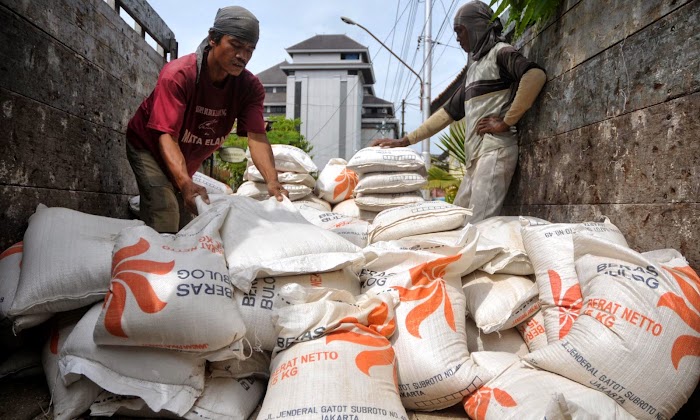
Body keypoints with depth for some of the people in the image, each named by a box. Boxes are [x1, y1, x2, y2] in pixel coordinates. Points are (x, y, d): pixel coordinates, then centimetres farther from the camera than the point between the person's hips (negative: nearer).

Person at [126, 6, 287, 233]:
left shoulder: (250, 87, -20)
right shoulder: (178, 74, -31)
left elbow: (257, 136, -31)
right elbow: (167, 136, -38)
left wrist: (272, 181, -49)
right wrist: (186, 184, -55)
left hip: (188, 161, 5)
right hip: (150, 146, -5)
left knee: (186, 225, 14)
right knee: (166, 223, -21)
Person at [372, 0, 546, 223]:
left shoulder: (500, 52, 1)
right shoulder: (474, 68, 25)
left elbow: (535, 75, -18)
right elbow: (448, 112, 25)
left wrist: (506, 122, -15)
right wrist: (404, 141, 19)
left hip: (495, 149, -9)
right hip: (475, 156, 9)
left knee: (480, 225, -17)